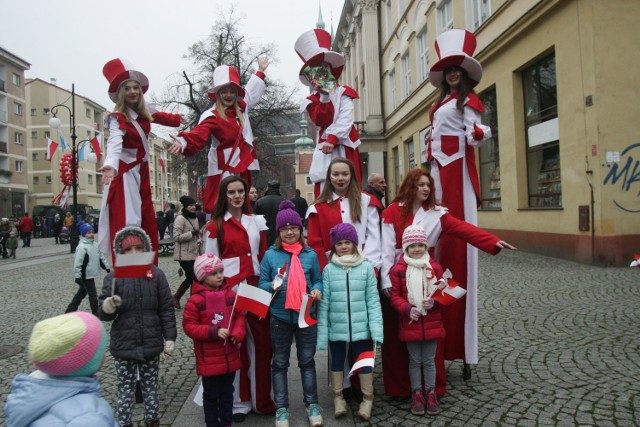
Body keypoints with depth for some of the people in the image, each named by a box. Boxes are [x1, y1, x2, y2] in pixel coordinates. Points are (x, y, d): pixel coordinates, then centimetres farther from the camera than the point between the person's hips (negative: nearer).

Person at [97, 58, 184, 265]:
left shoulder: (144, 113, 4)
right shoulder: (117, 118, -17)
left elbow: (159, 116, 29)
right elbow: (115, 142, -37)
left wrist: (177, 119, 43)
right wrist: (110, 164, -55)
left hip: (142, 172, 8)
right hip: (125, 174, -8)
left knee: (149, 225, 10)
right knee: (125, 226, -14)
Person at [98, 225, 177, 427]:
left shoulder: (156, 274, -4)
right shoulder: (114, 277, -6)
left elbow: (167, 309, 0)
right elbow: (103, 314, -6)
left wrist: (169, 338, -1)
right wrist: (108, 306, -28)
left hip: (151, 343, 1)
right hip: (123, 345, 0)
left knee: (150, 386, 16)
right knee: (125, 387, 13)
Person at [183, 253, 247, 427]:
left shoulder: (231, 294, -1)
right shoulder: (195, 300, -14)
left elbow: (240, 316, 5)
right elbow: (189, 326, -14)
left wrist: (238, 333, -14)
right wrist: (214, 332, -22)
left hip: (230, 355, 4)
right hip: (209, 359, -4)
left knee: (227, 392, 19)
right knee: (211, 394, 12)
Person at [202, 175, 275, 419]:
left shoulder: (257, 221, 11)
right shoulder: (215, 226, 0)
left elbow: (264, 255, 12)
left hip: (256, 288, 4)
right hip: (229, 290, -3)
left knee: (262, 342, 6)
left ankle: (262, 399, 22)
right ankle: (239, 402, 20)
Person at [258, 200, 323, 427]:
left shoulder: (310, 254, 1)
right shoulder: (270, 254, -3)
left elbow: (318, 279, 9)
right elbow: (261, 283, 1)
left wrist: (317, 290, -12)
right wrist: (272, 286, -20)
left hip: (306, 315, 1)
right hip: (280, 316, 0)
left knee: (307, 360, 13)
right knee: (280, 363, 11)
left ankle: (312, 403, 28)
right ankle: (281, 407, 24)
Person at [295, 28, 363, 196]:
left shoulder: (344, 93, 5)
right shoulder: (313, 100, 11)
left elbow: (346, 120, -9)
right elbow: (322, 121, -7)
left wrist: (332, 138, -19)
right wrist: (324, 96, -11)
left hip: (343, 145, -2)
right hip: (325, 145, 2)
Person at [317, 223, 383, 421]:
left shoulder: (366, 267, -4)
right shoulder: (329, 269, -3)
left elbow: (373, 300, -3)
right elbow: (324, 303, -2)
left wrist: (377, 328, -9)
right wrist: (322, 332, -3)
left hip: (360, 327, -1)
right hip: (336, 328, 1)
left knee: (364, 361, 12)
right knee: (337, 362, 17)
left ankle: (367, 398, 33)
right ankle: (338, 397, 37)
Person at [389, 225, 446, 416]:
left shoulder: (435, 267, -1)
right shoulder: (398, 269, -7)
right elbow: (395, 296, -6)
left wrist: (434, 302, -15)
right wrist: (408, 309, -20)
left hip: (431, 323, 1)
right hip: (410, 323, -1)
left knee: (429, 360, 12)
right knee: (415, 360, 11)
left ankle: (431, 392, 27)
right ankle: (416, 393, 26)